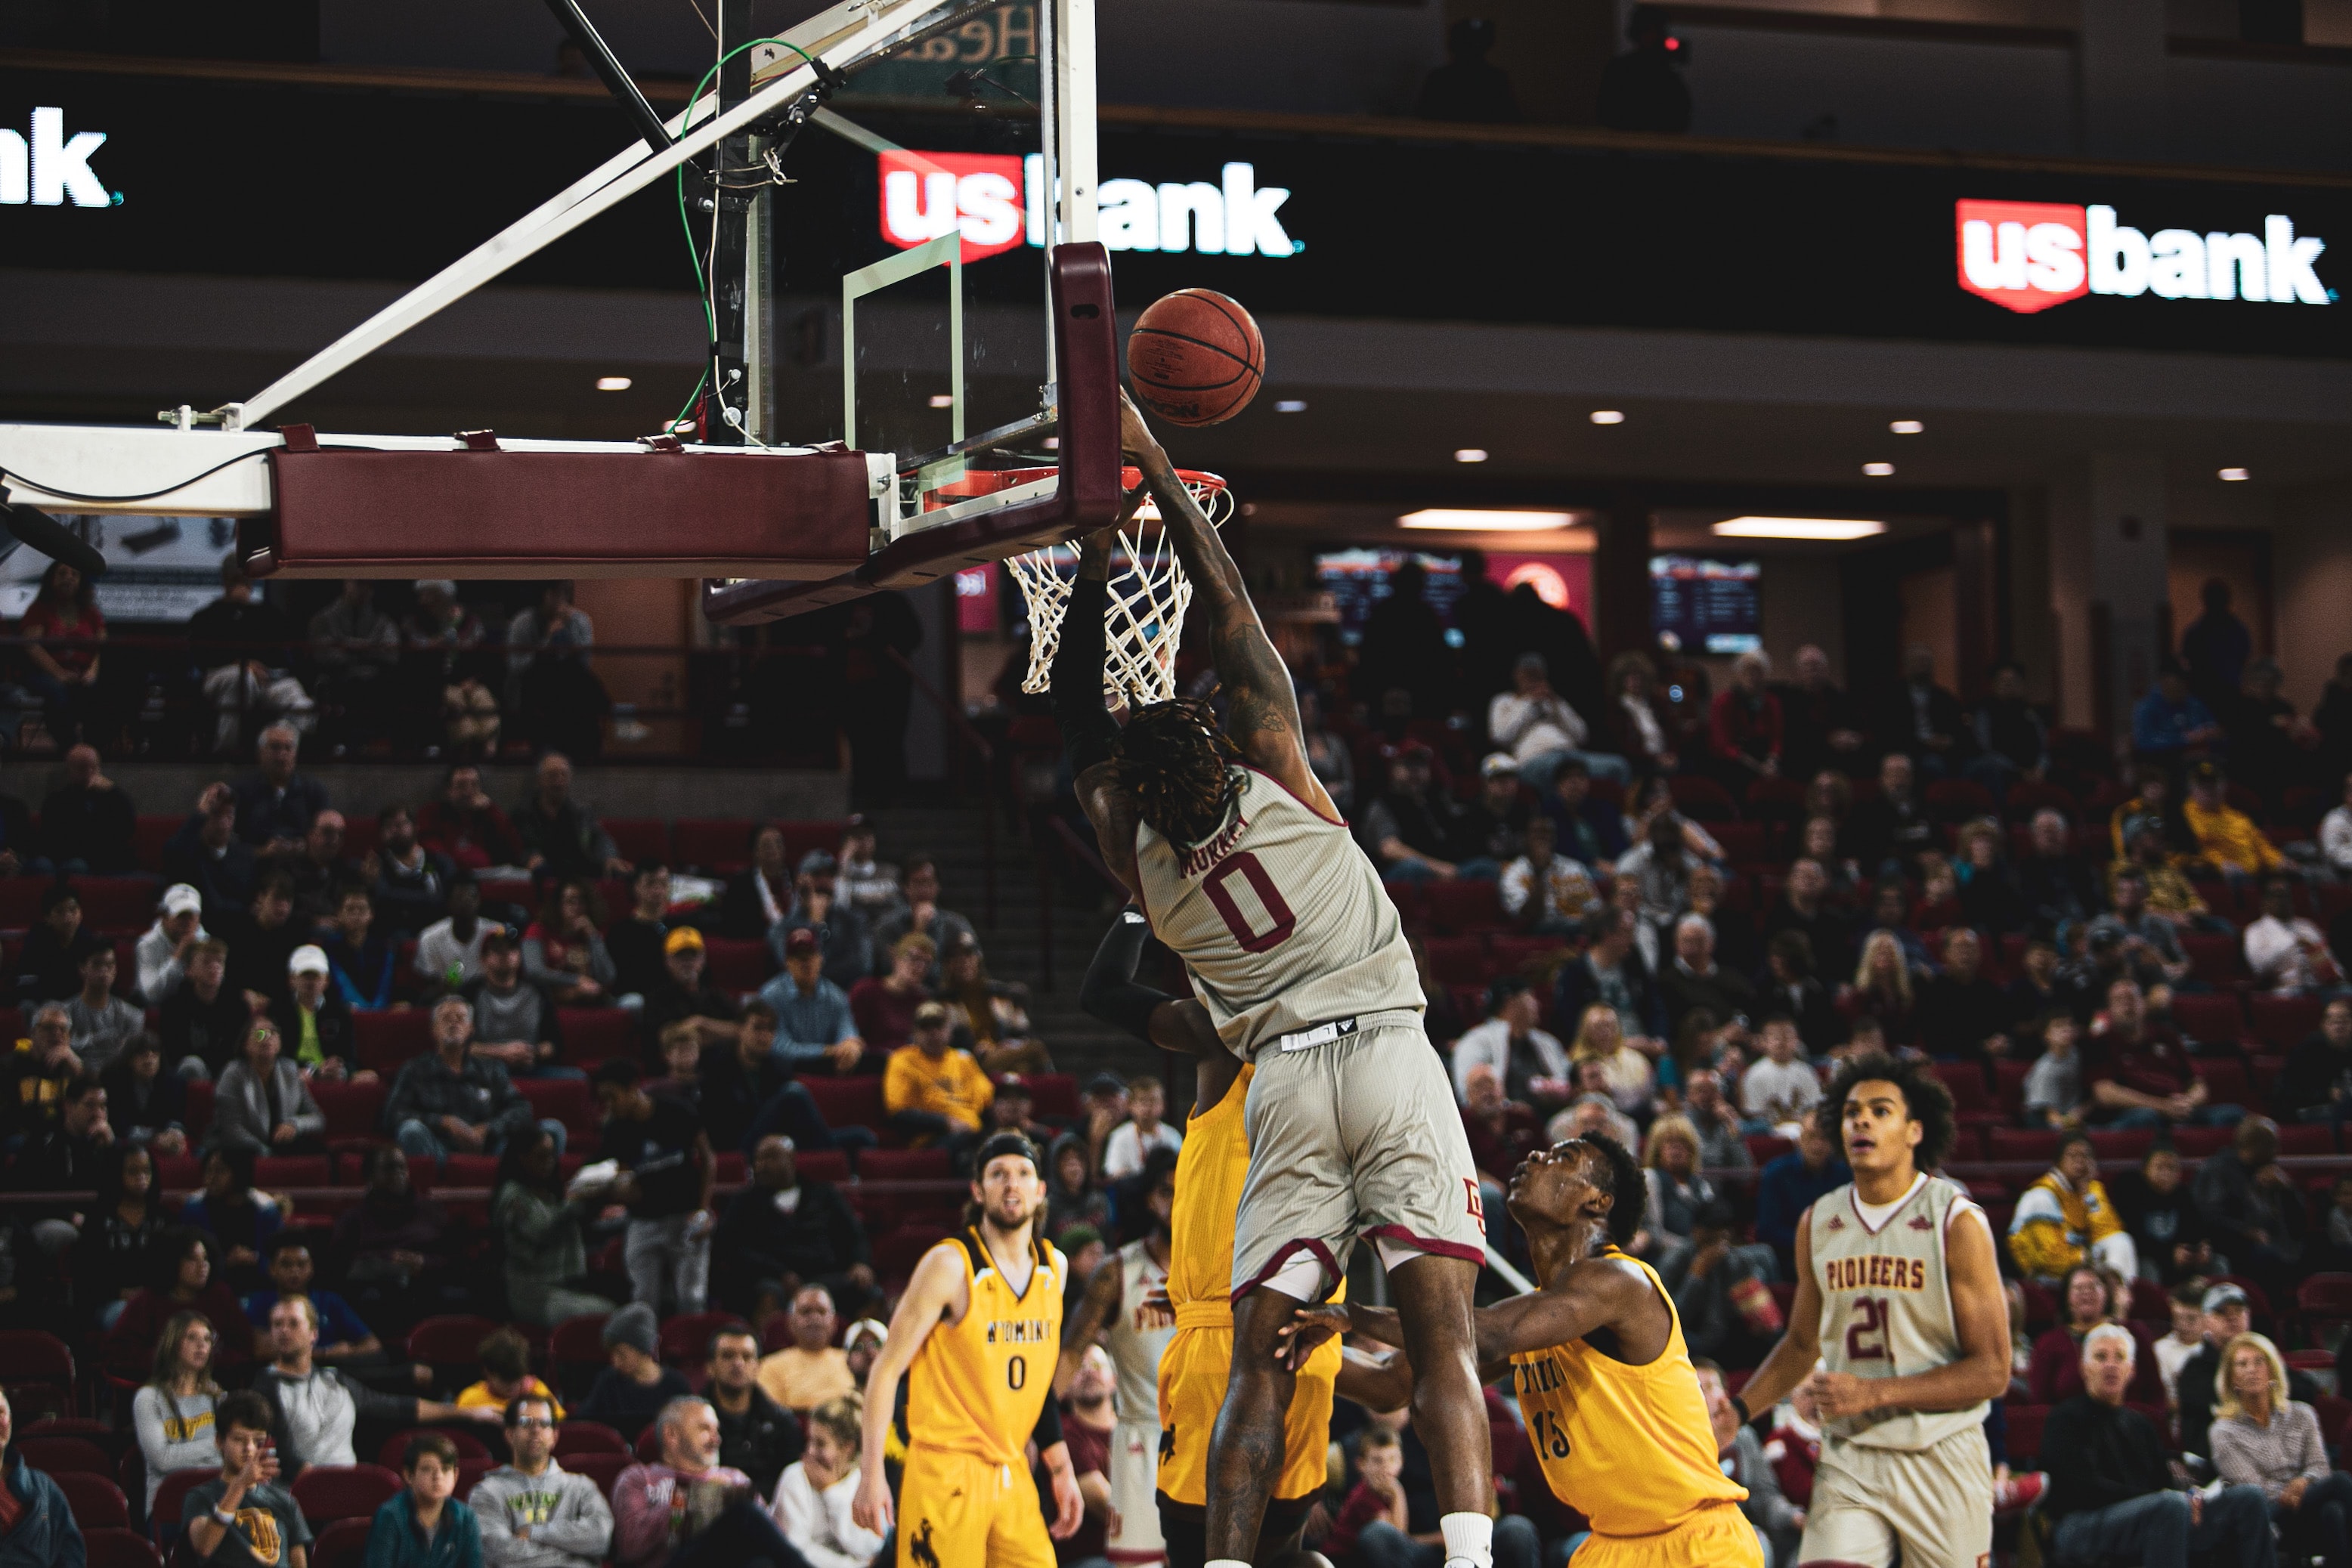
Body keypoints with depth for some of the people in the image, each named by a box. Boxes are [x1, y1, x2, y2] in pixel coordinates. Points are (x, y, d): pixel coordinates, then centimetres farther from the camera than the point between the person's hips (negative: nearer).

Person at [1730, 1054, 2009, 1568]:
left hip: (1941, 1461, -3)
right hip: (1849, 1459, 3)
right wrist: (1737, 1411, 9)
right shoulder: (1817, 1223, 7)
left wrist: (1873, 1393, -17)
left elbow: (1991, 1372, -11)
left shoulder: (1957, 1221, -8)